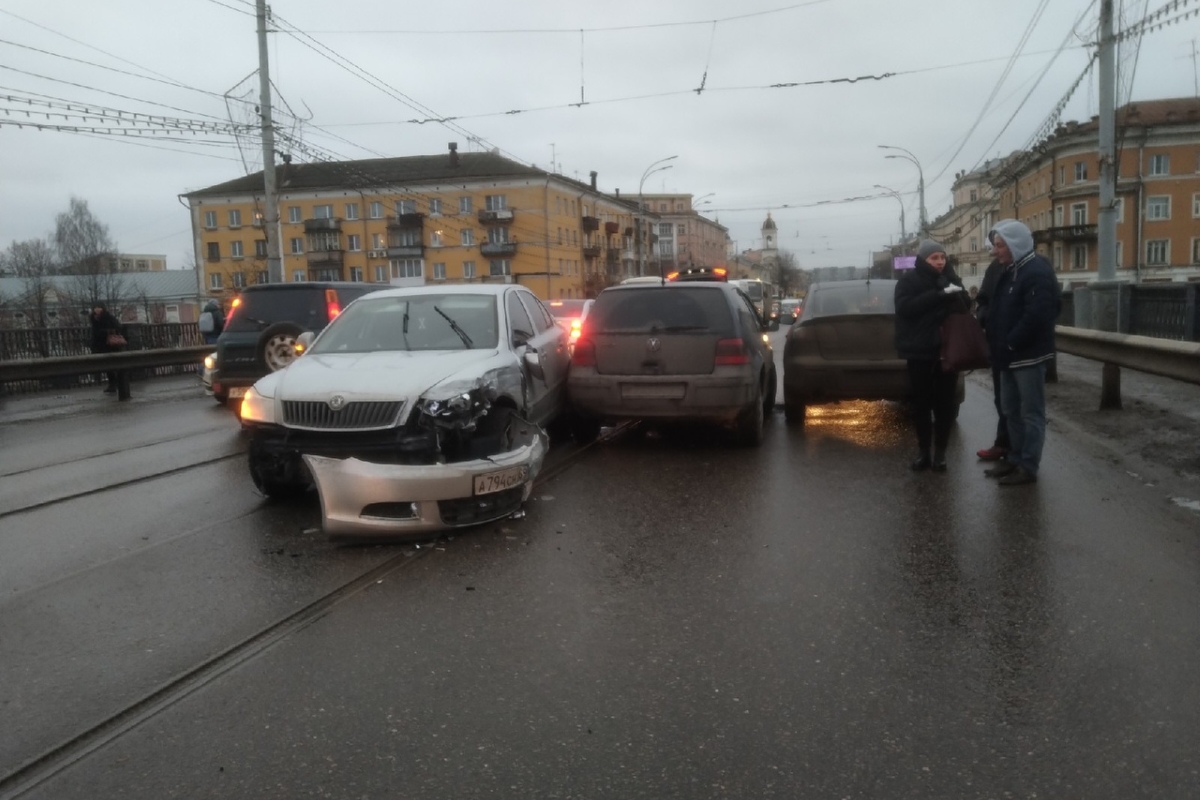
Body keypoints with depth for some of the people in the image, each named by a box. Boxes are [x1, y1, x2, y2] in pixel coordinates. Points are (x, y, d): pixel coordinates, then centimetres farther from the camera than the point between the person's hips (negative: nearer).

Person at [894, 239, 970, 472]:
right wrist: (939, 295, -26)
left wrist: (955, 295, -16)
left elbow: (964, 307, 5)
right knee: (922, 402, 5)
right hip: (920, 351, -2)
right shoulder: (909, 280, -3)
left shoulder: (950, 278, 8)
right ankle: (923, 451, 15)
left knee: (945, 402, 5)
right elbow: (905, 307, -19)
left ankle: (940, 452, 13)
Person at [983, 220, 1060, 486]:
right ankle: (1015, 459, 26)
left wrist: (1010, 344, -19)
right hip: (1010, 356, 10)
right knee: (1011, 411, 16)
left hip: (1028, 356, -10)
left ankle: (1028, 466, 4)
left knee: (1031, 413, -1)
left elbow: (1036, 316, -26)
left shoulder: (1038, 273, -17)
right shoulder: (1010, 271, 14)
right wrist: (999, 346, 9)